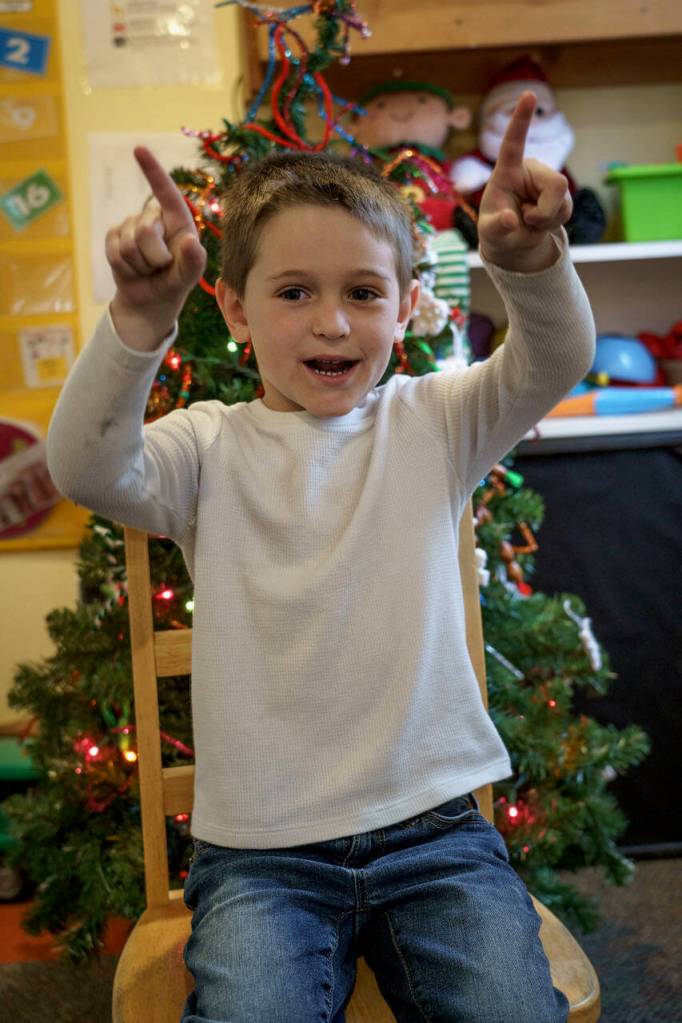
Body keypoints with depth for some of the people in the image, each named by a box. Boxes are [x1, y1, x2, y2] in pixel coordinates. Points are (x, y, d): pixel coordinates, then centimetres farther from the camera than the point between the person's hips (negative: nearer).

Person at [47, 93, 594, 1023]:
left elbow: (556, 363, -10)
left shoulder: (431, 423, 4)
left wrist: (530, 262, -32)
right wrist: (141, 318, -34)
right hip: (260, 852, -1)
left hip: (434, 828, 2)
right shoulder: (213, 446, -1)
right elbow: (87, 471, -18)